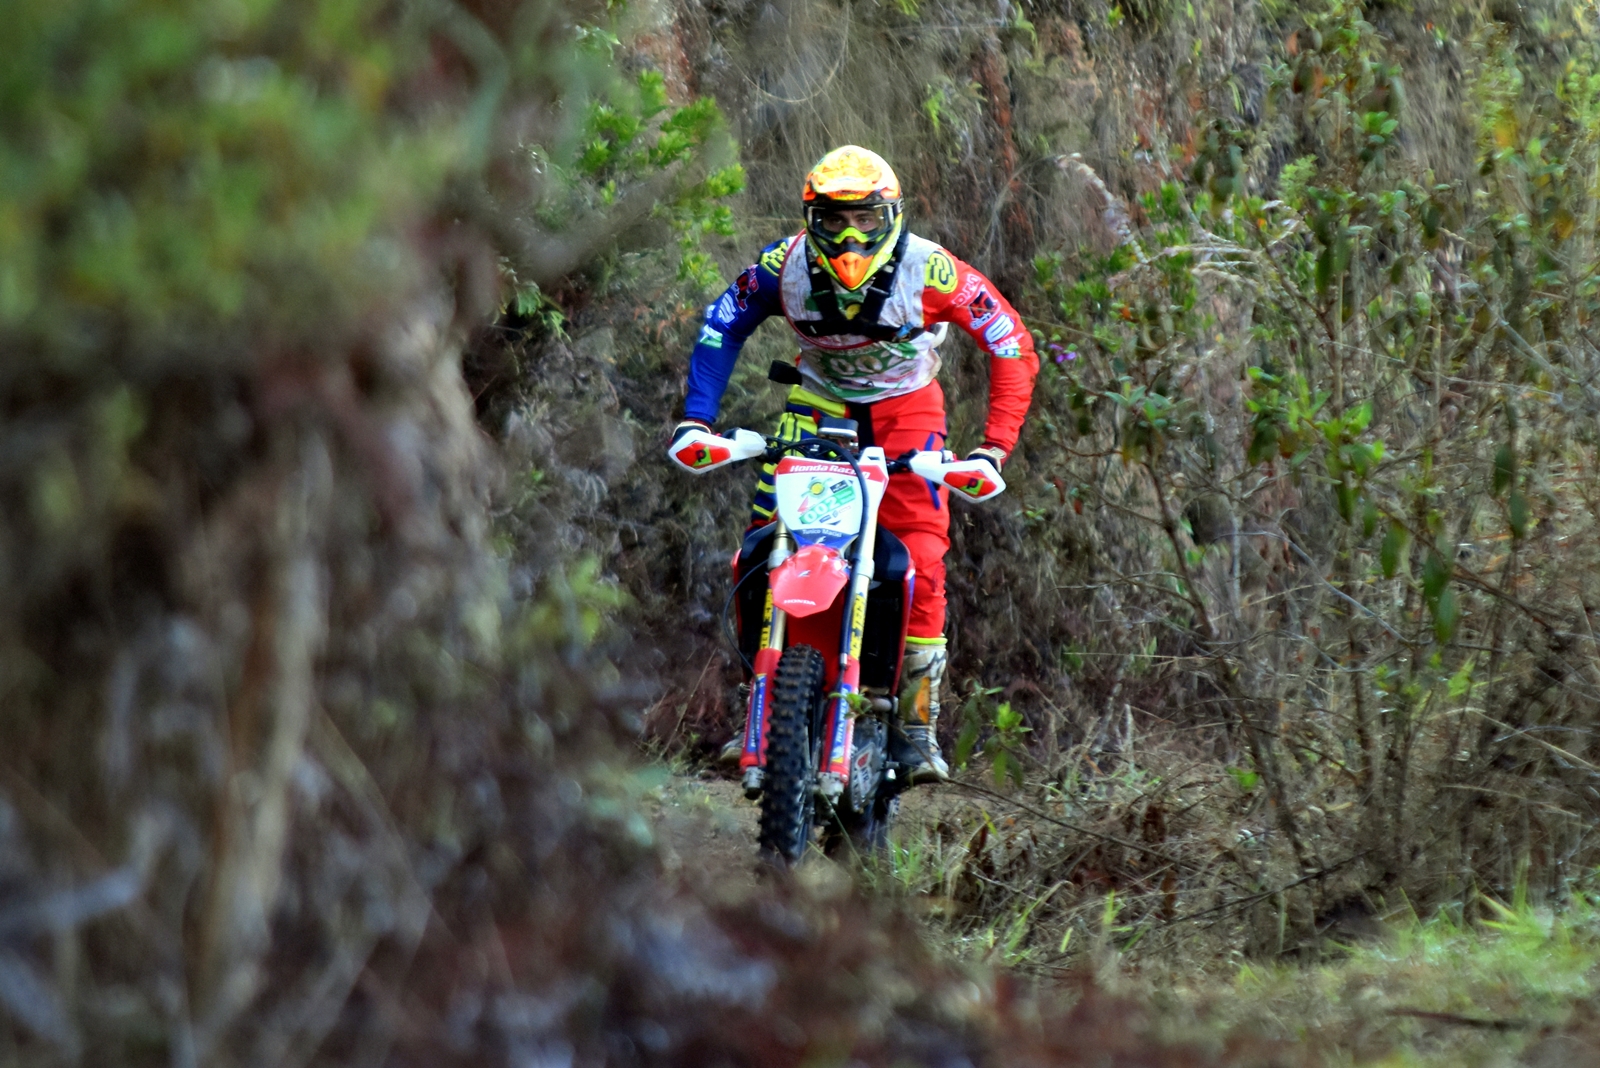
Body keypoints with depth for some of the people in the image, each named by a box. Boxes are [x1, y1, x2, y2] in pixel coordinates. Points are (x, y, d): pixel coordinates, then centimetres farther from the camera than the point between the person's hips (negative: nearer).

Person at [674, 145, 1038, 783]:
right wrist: (696, 418, -13)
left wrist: (995, 445, -28)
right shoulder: (786, 264, -19)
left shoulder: (929, 270, -26)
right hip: (819, 404, 2)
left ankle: (918, 724, -11)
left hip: (905, 408, -2)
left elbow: (1013, 347, -20)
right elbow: (721, 328, -3)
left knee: (921, 562, -20)